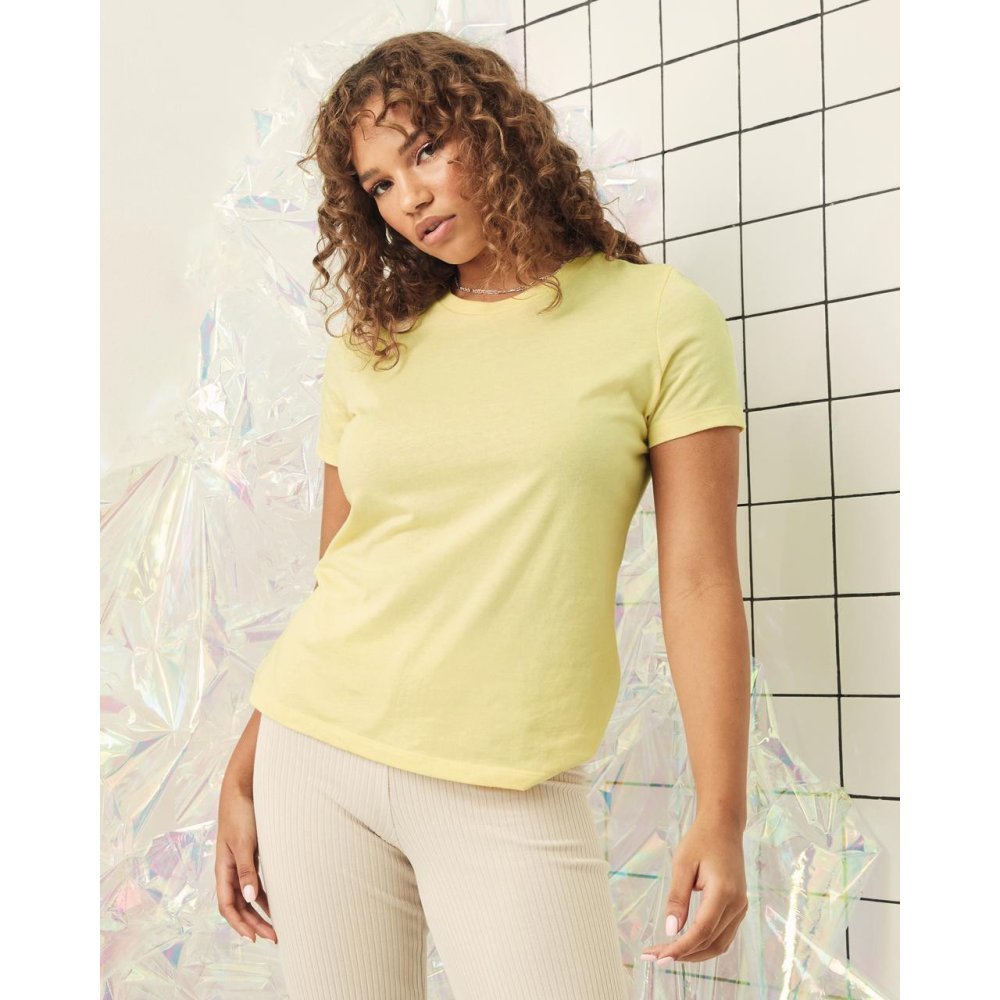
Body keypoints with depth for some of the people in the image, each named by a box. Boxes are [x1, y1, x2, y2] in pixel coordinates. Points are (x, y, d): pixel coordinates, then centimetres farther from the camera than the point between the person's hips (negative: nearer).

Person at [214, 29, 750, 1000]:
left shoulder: (658, 316, -1)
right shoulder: (369, 348, 8)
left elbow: (698, 577, -4)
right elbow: (332, 581, 12)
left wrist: (721, 816, -8)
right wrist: (242, 774, 10)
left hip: (509, 792, -3)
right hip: (316, 752, 3)